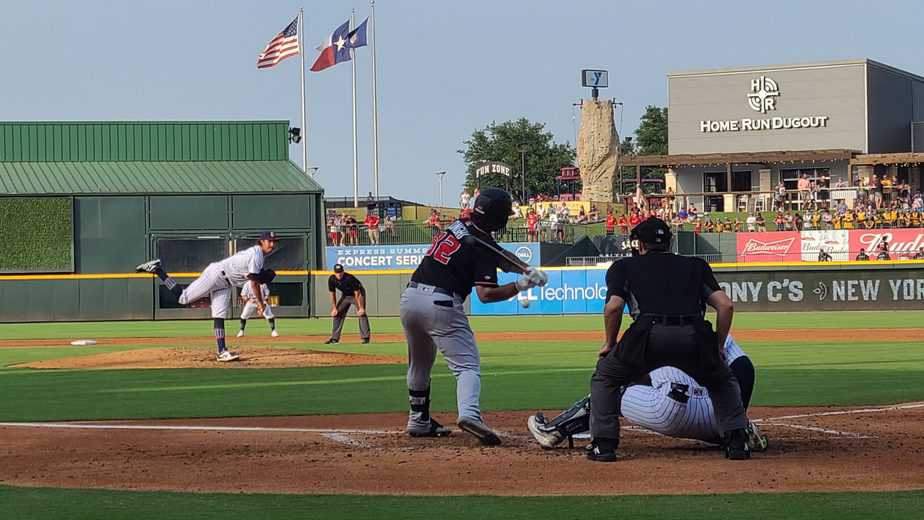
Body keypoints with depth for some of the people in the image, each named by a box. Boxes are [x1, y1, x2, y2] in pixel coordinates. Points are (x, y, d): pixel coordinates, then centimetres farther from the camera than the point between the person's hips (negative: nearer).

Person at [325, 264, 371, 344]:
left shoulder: (350, 278, -34)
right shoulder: (331, 280, -19)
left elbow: (357, 294, -31)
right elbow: (332, 294, -5)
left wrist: (361, 308, -33)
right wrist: (334, 308, -6)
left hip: (358, 293, -6)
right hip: (345, 295, 6)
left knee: (361, 313, -20)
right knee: (337, 314, 3)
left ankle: (365, 337, -17)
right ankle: (335, 338, 10)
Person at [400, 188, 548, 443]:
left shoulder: (456, 226, 15)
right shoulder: (483, 247, -8)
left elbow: (499, 260, 21)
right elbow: (485, 294, -15)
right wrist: (521, 285, -12)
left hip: (410, 297, 7)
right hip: (441, 304, -7)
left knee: (420, 363, 23)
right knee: (468, 365, -7)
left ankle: (418, 421, 29)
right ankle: (469, 413, -31)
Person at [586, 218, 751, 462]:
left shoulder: (623, 267, 24)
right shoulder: (695, 265, 29)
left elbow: (613, 306, 6)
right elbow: (726, 305, 17)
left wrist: (609, 345, 20)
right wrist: (718, 348, 26)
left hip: (649, 335, -2)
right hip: (695, 337, 2)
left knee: (604, 377, 25)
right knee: (724, 381, 31)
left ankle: (603, 444, 15)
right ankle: (737, 441, 15)